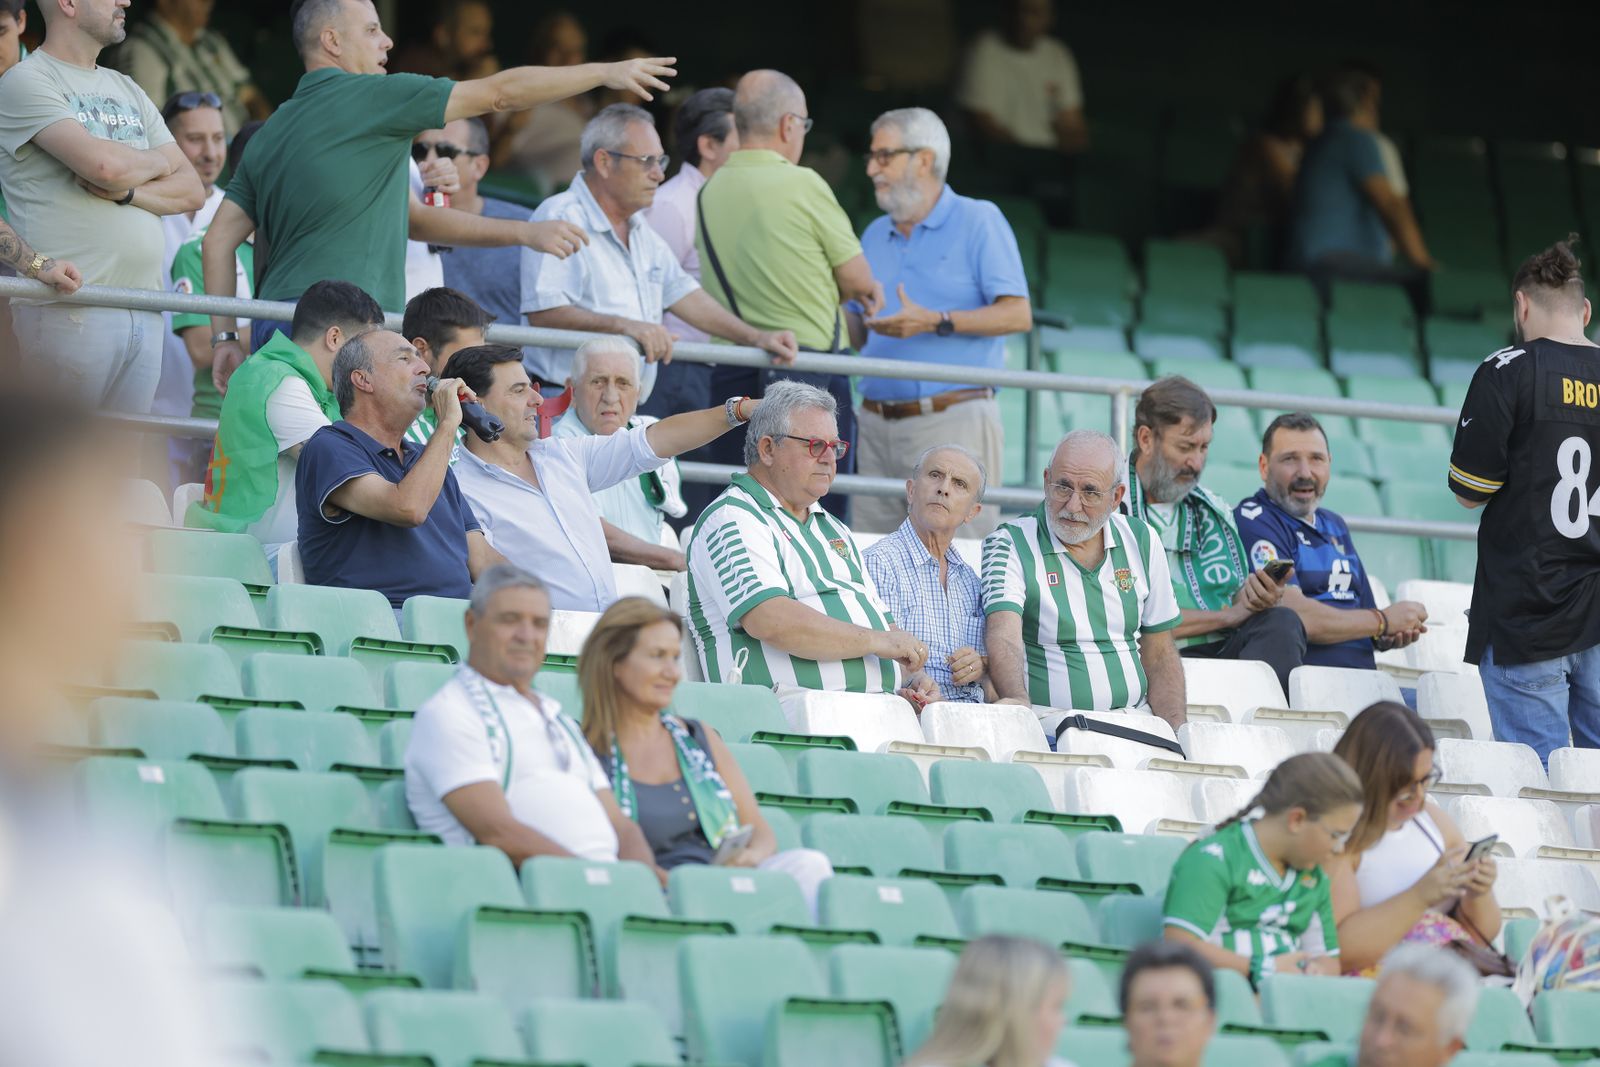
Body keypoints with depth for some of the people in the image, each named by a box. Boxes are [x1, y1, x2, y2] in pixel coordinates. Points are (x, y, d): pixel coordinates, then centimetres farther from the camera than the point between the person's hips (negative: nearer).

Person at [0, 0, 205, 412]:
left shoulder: (127, 91, 22)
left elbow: (192, 191, 14)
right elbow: (104, 164, -16)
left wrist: (125, 191, -7)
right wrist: (158, 162, 6)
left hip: (145, 312, 7)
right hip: (69, 311, -7)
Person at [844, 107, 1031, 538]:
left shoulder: (979, 221, 0)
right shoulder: (875, 236, 19)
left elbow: (1018, 315, -9)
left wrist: (933, 322, -17)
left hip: (952, 421, -6)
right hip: (877, 422, 6)